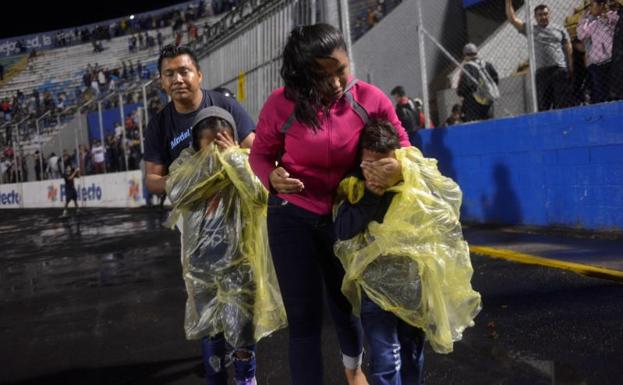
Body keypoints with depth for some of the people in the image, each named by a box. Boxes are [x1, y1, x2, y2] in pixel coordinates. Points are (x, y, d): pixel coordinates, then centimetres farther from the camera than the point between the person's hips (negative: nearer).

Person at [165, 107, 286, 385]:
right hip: (202, 263, 2)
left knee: (242, 325, 5)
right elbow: (175, 193, -18)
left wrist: (233, 158, -18)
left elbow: (260, 195, -21)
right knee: (209, 326, 14)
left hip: (238, 260, -2)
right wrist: (207, 160, -19)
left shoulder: (244, 162, -5)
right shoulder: (188, 163, 1)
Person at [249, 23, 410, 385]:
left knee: (346, 299, 21)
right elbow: (260, 154, -8)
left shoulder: (371, 100, -16)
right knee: (304, 316, -1)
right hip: (293, 216, -2)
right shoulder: (282, 104, -19)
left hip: (345, 216, 2)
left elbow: (401, 145, -6)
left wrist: (397, 168, -31)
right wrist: (272, 177, -31)